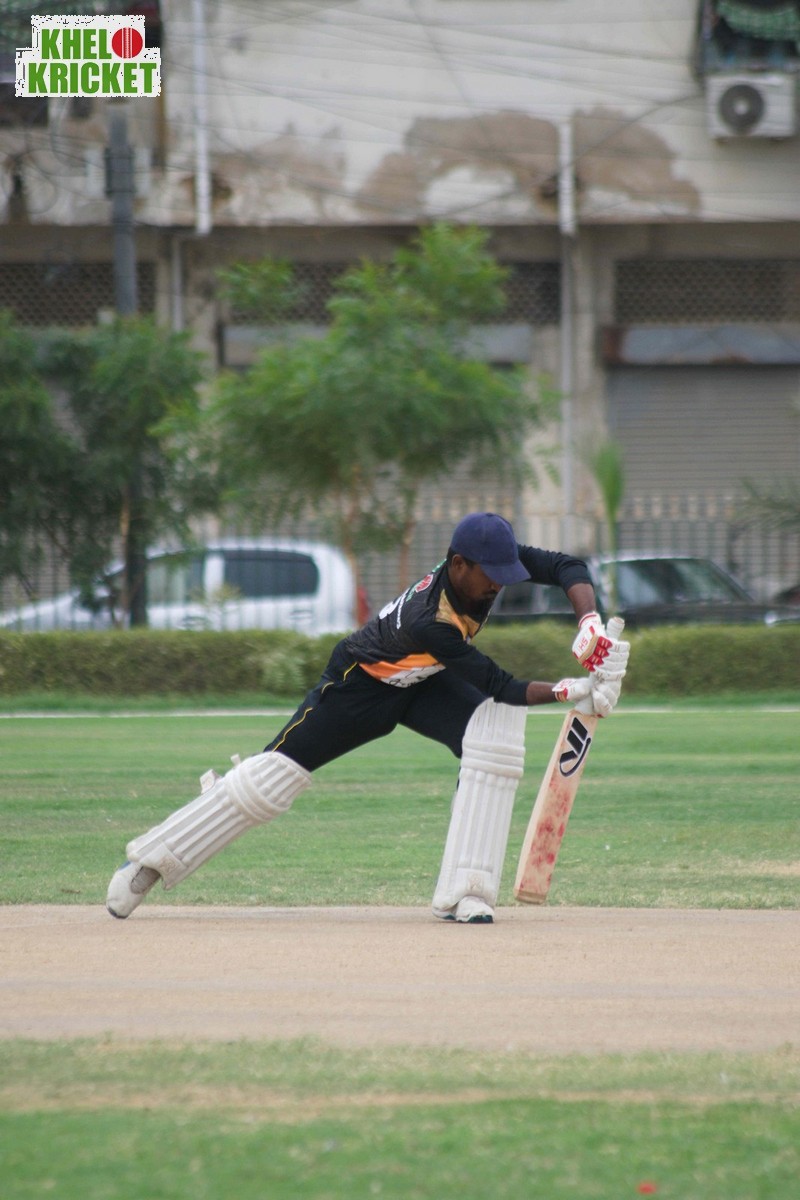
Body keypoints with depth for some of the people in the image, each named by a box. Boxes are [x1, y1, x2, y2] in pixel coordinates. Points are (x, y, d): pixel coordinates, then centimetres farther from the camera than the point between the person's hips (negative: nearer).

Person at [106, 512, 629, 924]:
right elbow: (500, 688, -38)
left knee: (497, 734, -23)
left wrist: (591, 623, -34)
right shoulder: (429, 623, -41)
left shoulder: (492, 562, -24)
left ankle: (464, 894, -24)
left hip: (426, 682, 6)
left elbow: (569, 567, -16)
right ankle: (151, 862, 10)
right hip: (364, 682, -6)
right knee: (276, 773, -7)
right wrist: (573, 692, -44)